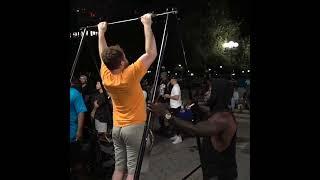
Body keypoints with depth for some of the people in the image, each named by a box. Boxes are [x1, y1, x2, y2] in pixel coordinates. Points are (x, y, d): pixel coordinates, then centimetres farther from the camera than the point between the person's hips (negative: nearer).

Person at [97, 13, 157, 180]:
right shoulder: (130, 75, -20)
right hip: (134, 127, -6)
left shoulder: (106, 76, -3)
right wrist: (147, 25, -9)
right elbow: (151, 53, -16)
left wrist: (101, 32, 24)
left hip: (117, 128, 7)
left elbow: (103, 55, 15)